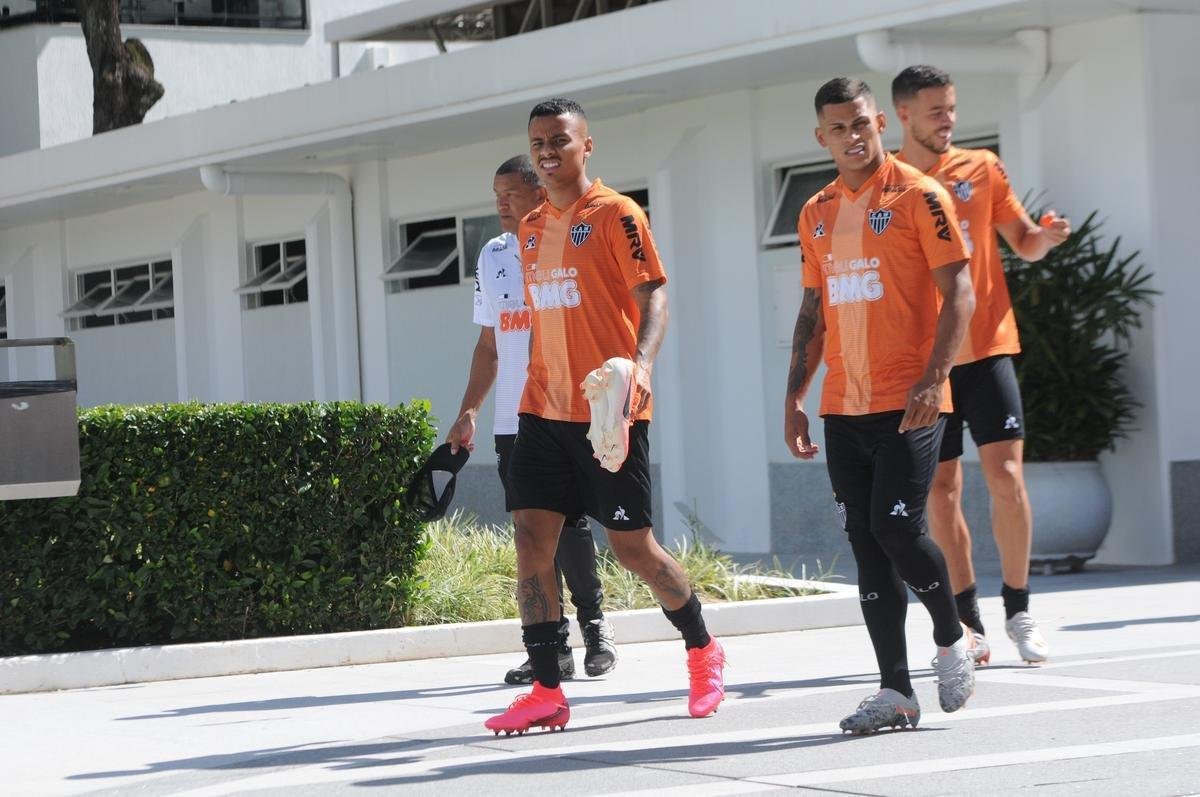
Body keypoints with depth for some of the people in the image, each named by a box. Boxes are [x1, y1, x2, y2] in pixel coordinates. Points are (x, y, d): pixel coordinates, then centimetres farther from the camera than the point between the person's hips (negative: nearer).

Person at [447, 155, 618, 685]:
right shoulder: (492, 257, 15)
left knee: (568, 523, -7)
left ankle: (595, 628, 9)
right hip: (511, 422, 6)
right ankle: (554, 647, 8)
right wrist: (468, 413, 14)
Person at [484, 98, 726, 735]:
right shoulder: (531, 228, 14)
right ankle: (546, 691, -1)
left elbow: (654, 298, -13)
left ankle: (703, 651, 24)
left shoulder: (615, 215, -6)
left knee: (631, 545, 0)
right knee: (530, 537, -5)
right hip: (543, 412, 6)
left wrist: (639, 363, -30)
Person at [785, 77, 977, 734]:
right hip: (842, 408, 6)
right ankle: (895, 691, 6)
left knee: (897, 528, -14)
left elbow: (959, 293, -8)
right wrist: (793, 398, 12)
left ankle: (951, 640, 12)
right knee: (865, 542, 2)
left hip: (908, 403, -6)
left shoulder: (918, 195, -4)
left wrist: (933, 378, -19)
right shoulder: (816, 214, 14)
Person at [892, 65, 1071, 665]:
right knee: (941, 490, 0)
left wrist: (1047, 236, -10)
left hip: (986, 348, 0)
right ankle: (967, 622, 8)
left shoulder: (981, 169, 7)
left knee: (1005, 475, -9)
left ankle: (1018, 612, 2)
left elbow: (1024, 243, 11)